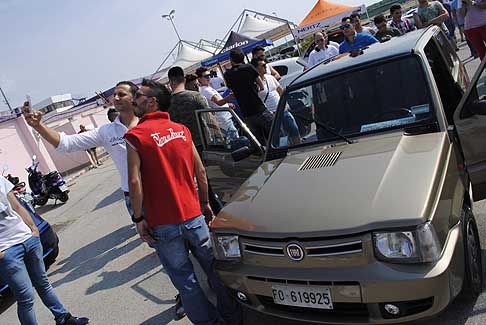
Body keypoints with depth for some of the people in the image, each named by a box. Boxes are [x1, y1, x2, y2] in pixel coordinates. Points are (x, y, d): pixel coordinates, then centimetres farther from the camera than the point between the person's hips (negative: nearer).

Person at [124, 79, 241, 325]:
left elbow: (135, 181, -16)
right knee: (214, 268, 17)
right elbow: (200, 171, 7)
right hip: (194, 216, 5)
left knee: (185, 280, 10)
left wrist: (138, 218, -6)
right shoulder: (181, 130, 6)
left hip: (163, 224, -4)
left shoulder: (136, 135, -8)